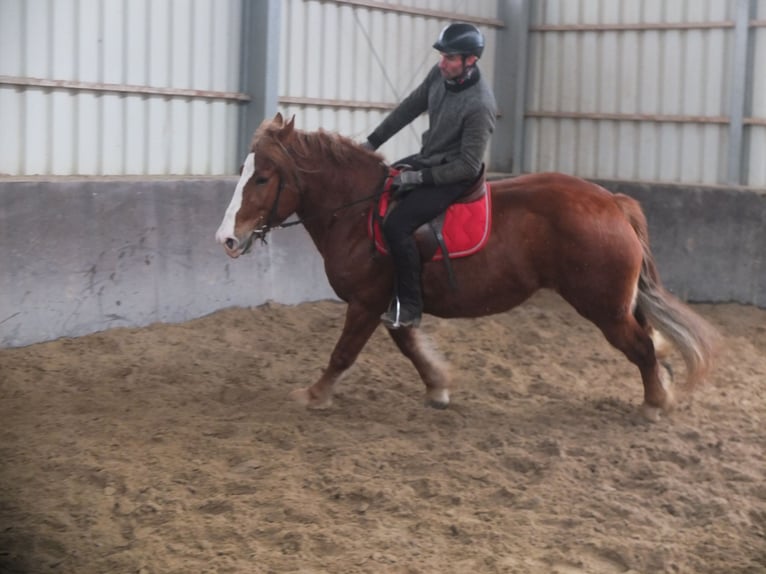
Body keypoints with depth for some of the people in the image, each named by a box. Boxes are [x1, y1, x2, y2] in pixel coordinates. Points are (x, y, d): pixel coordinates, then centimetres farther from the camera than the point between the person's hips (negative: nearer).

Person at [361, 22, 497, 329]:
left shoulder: (480, 105, -28)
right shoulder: (441, 74, -6)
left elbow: (468, 166, -25)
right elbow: (409, 108, 9)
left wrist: (420, 177, -24)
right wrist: (373, 141, 10)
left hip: (454, 175, -9)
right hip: (427, 159, 9)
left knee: (396, 225, -24)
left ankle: (409, 307, -12)